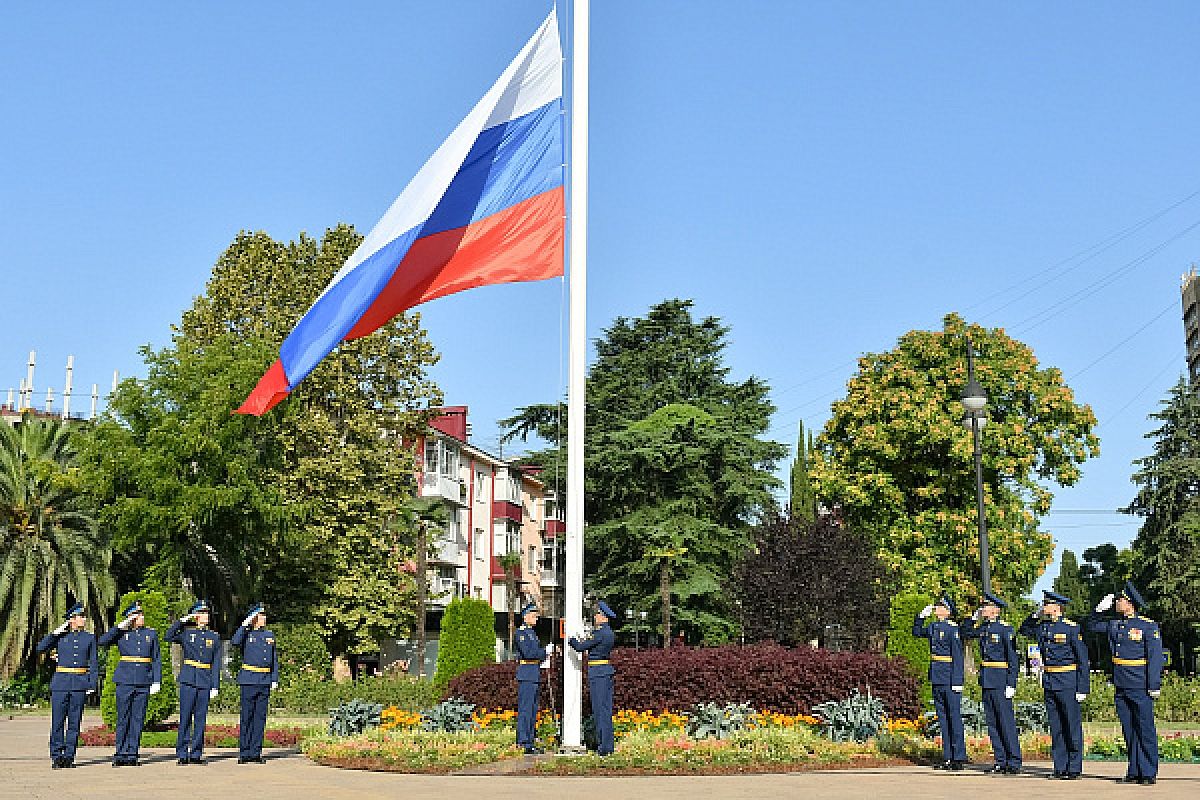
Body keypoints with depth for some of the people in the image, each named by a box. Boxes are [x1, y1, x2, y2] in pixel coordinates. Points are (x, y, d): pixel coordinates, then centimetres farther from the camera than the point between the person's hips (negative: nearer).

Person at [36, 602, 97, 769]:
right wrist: (56, 632, -9)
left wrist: (92, 685, 1)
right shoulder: (60, 636, 7)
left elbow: (93, 663, 7)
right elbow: (40, 648, -6)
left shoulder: (89, 638, 8)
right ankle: (56, 757, 7)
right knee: (58, 721, -1)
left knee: (74, 721, 2)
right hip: (61, 682, 0)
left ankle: (69, 756, 9)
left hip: (80, 684, 1)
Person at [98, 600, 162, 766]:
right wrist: (121, 625, -12)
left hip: (144, 682, 2)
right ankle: (121, 755, 8)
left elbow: (157, 659, 11)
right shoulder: (121, 632, 5)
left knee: (138, 719, 3)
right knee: (123, 718, 0)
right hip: (125, 680, -2)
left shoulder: (151, 633, 11)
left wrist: (157, 681, 3)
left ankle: (132, 755, 10)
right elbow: (102, 641, -12)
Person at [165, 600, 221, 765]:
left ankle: (196, 754, 10)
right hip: (188, 680, -2)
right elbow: (169, 636, -15)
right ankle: (182, 754, 4)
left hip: (205, 682, 2)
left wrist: (215, 686, 3)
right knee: (185, 718, -2)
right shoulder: (186, 633, 5)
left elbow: (216, 664, 8)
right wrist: (182, 620, -14)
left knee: (201, 718, 4)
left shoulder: (214, 637, 10)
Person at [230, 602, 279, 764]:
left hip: (265, 682, 5)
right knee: (247, 717, -2)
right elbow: (234, 642, -23)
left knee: (261, 717, 6)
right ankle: (244, 753, 4)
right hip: (249, 681, -4)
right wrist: (245, 625, -18)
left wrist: (275, 679, 10)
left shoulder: (269, 635, 14)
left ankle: (256, 752, 11)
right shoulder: (246, 634, 1)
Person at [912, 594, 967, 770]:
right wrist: (921, 616, 15)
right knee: (942, 717, 10)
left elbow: (958, 656, -14)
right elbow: (916, 632, 31)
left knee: (954, 716, -3)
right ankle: (947, 757, 15)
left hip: (950, 679, -8)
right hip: (936, 678, 8)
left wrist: (957, 681, -18)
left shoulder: (953, 628, -10)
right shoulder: (932, 627, 12)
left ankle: (959, 758, 3)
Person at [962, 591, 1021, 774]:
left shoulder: (1006, 629, -9)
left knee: (1006, 721, -4)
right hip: (986, 681, 8)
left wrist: (1011, 684, -15)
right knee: (992, 723, 9)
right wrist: (975, 618, 11)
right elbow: (965, 633, 27)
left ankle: (1014, 763, 3)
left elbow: (1013, 659, -11)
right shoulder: (983, 628, 11)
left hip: (1000, 681, -7)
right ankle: (1000, 761, 15)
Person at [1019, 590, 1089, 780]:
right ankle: (1060, 767, 15)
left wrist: (1082, 688, -11)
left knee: (1072, 726, 1)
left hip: (1067, 683, -6)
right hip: (1048, 683, 6)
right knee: (1055, 727, 9)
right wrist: (1034, 615, 11)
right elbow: (1023, 630, 29)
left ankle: (1074, 768, 8)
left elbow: (1082, 659, -7)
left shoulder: (1071, 628, -8)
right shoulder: (1041, 626, 8)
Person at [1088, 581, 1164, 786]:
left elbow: (1155, 657, -9)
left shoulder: (1148, 626, -6)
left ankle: (1149, 773, 6)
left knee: (1145, 730, 0)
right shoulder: (1114, 625, 11)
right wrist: (1100, 609, 9)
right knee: (1129, 731, 9)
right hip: (1121, 687, 6)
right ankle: (1134, 772, 15)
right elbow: (1091, 626, 26)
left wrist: (1154, 685, -13)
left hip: (1140, 687, -6)